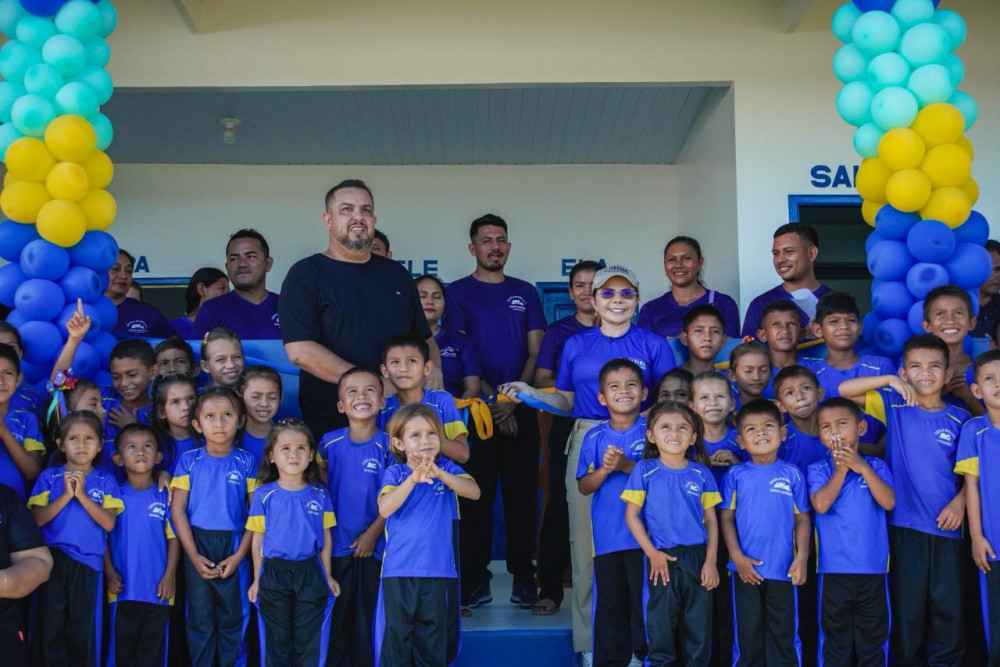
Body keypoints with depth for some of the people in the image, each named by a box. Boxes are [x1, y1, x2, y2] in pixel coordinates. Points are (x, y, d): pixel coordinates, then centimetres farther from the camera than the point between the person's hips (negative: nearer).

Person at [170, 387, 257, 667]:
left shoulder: (246, 462, -2)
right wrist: (193, 555, -9)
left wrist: (239, 555, -10)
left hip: (234, 545, 0)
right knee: (200, 618, 9)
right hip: (197, 545, 0)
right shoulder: (188, 460, -1)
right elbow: (178, 509, -2)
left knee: (233, 617, 7)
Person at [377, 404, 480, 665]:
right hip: (398, 569, -1)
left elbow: (474, 492, -13)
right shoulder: (395, 473, -2)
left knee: (433, 633, 10)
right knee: (397, 633, 3)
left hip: (437, 568, 1)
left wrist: (439, 473, -26)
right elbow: (385, 509, -17)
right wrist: (413, 479, -28)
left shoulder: (446, 469, 2)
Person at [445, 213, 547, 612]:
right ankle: (475, 581, 7)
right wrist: (492, 404, -9)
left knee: (522, 495, 3)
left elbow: (536, 352, 7)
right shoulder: (458, 293, 4)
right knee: (477, 497, 0)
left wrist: (514, 399, -7)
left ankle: (523, 578, 11)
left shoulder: (525, 293, 12)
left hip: (521, 411, 2)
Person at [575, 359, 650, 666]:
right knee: (609, 605, 11)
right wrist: (604, 470, -15)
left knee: (644, 601, 3)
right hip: (606, 537, 2)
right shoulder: (594, 437, 4)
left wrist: (627, 466, -19)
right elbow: (583, 487, 3)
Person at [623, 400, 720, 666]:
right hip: (662, 558, -2)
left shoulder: (701, 474, 5)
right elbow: (632, 515, -2)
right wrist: (652, 553, -10)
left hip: (697, 557, 2)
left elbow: (711, 520, 6)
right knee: (661, 628, 6)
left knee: (699, 629, 7)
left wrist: (710, 561, -3)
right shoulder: (644, 470, -1)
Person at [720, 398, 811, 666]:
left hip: (784, 570, 0)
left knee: (783, 635, 8)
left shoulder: (792, 474, 0)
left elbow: (802, 518, 2)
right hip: (746, 568, 0)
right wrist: (737, 557, -9)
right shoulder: (735, 475, 0)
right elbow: (726, 518, -1)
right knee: (748, 634, 11)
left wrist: (802, 556, -8)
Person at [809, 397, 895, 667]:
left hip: (873, 567, 1)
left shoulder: (876, 466, 4)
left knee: (873, 635, 12)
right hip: (834, 568, -1)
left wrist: (862, 468, -16)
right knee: (835, 638, 8)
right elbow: (821, 504, -17)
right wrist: (841, 468, -12)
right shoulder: (818, 470, 0)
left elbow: (888, 502, -11)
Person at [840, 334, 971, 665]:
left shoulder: (960, 419, 3)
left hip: (946, 524, 1)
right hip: (904, 523, -1)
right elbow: (845, 390, -7)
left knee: (948, 604, 6)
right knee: (907, 602, 8)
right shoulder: (895, 406, 1)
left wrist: (959, 502, -9)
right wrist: (891, 381, -16)